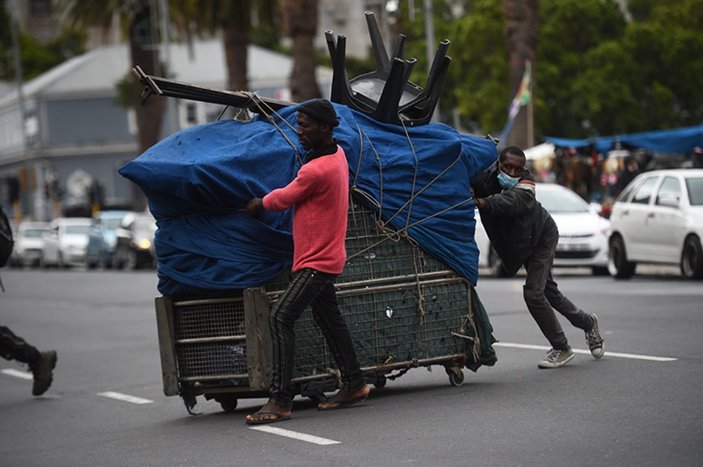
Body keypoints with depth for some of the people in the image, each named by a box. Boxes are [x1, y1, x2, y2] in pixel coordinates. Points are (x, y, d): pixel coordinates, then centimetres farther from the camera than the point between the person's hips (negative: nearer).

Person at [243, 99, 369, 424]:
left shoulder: (317, 170, -24)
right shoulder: (337, 153, 5)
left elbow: (283, 199, -10)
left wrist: (258, 204, 10)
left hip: (316, 262, -10)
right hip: (326, 258, 10)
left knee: (280, 318, -17)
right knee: (329, 320, 20)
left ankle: (280, 400, -20)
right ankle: (353, 384, 31)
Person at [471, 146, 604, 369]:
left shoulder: (525, 184, -33)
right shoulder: (487, 177, -20)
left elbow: (512, 201, -53)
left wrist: (483, 203, -70)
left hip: (543, 235, -6)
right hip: (520, 241, 6)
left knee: (533, 292, -15)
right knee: (546, 289, 18)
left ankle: (562, 349, -1)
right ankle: (587, 322, 42)